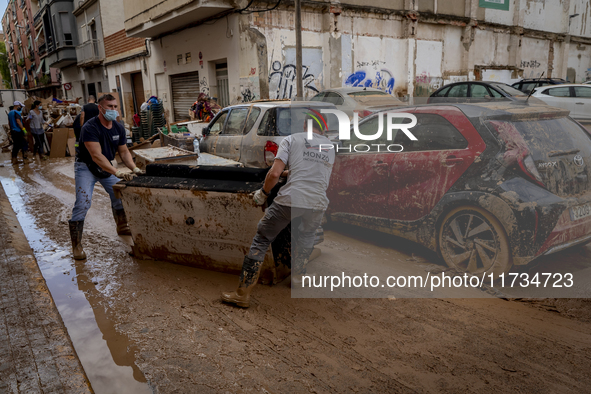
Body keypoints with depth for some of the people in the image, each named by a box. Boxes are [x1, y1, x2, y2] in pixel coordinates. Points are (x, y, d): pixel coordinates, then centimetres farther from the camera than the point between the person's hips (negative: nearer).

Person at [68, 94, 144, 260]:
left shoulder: (118, 127, -5)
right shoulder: (90, 127, -27)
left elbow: (123, 151, 2)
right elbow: (96, 156, -35)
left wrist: (134, 168, -15)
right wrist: (117, 172, -43)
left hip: (106, 166, 7)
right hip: (86, 167, -7)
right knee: (83, 203, -15)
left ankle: (122, 227, 35)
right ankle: (76, 245, -7)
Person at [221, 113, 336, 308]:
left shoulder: (292, 139, 10)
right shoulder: (330, 147, 22)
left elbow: (274, 173, -1)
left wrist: (263, 193, 14)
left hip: (291, 199, -3)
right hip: (318, 204, 4)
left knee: (261, 240, 8)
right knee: (307, 235, 34)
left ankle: (243, 293, 9)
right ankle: (297, 276, 42)